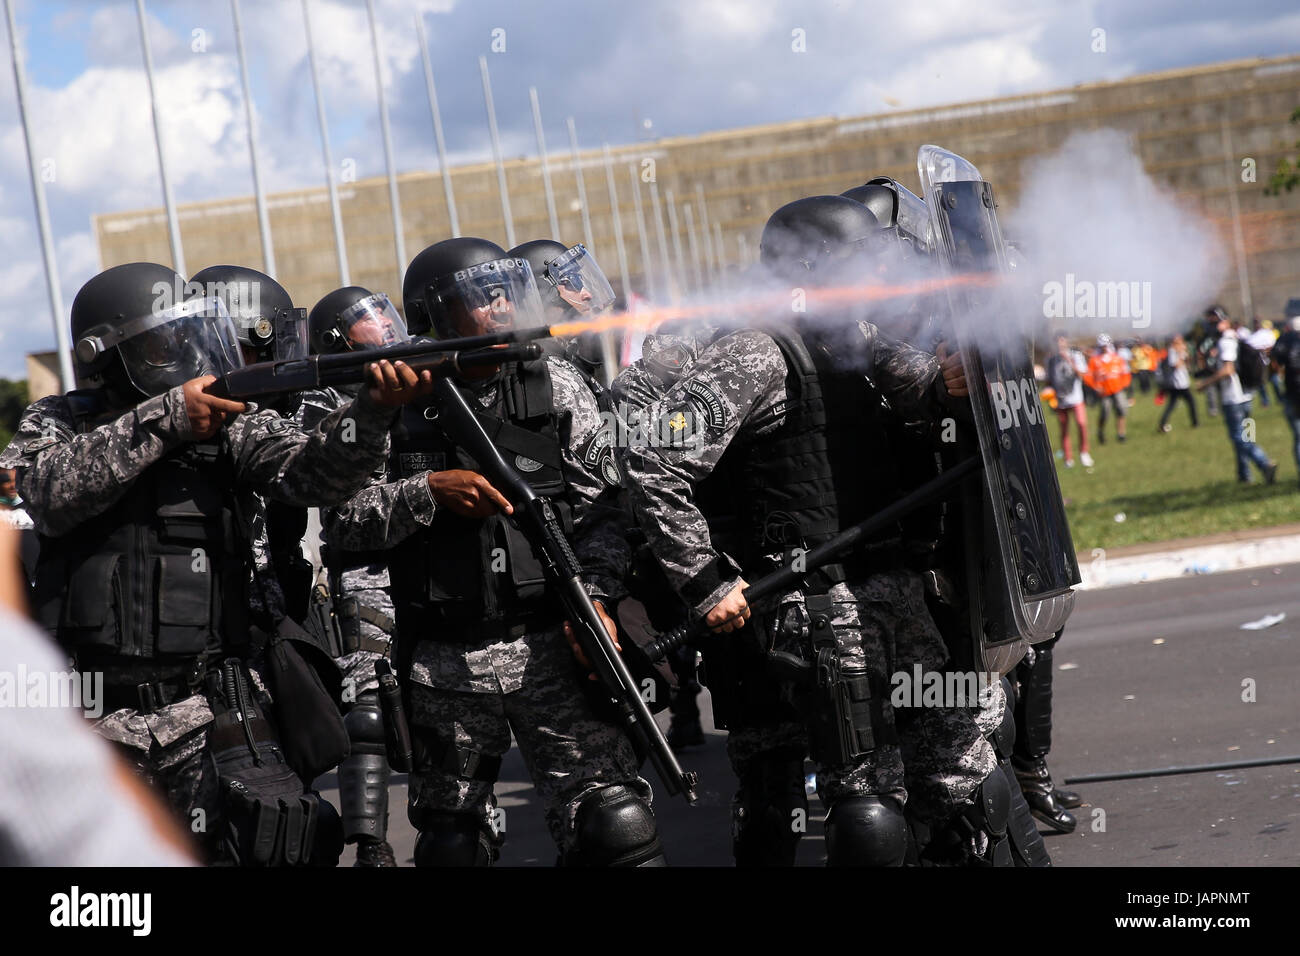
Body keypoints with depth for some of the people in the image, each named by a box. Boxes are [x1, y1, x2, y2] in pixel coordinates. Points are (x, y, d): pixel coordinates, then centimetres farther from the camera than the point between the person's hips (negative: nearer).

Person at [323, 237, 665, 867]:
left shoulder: (556, 386, 4)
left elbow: (603, 509, 3)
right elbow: (341, 524, -4)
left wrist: (595, 592, -12)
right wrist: (429, 491, -16)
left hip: (551, 649, 0)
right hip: (444, 665, 1)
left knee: (615, 827, -12)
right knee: (451, 846, 13)